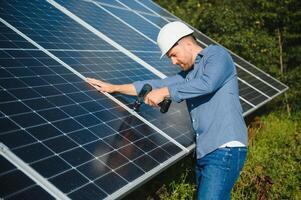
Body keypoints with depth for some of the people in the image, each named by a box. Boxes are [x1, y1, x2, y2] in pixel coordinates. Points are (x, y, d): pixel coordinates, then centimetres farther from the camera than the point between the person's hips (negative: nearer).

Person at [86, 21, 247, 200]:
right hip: (205, 152, 8)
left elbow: (207, 84, -20)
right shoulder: (188, 75, 23)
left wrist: (165, 92, -14)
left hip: (225, 149, -8)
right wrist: (114, 88, 25)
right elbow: (156, 86, 25)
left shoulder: (217, 54, -1)